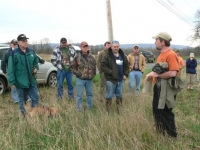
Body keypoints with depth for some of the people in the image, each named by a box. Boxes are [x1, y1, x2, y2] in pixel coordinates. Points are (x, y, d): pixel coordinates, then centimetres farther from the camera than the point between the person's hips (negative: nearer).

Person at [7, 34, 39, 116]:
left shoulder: (31, 52, 5)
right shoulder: (14, 54, -11)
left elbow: (36, 62, 20)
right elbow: (11, 69, -10)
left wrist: (36, 68, -2)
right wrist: (12, 82, -13)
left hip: (32, 81, 4)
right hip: (20, 82, -4)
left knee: (35, 98, 10)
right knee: (21, 100, 10)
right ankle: (23, 115, 27)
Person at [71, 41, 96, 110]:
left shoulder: (91, 56, 8)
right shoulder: (77, 57, -4)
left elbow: (94, 66, 19)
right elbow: (73, 67, -1)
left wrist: (93, 74, 7)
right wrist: (78, 74, -9)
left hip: (89, 79, 4)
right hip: (80, 79, -4)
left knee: (90, 94, 14)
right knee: (79, 95, 2)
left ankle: (90, 108, 28)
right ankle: (79, 109, 13)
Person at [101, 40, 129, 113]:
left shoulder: (122, 55, 10)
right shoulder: (107, 56, -9)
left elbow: (126, 65, 18)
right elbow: (103, 66, -15)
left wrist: (125, 74, 5)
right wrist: (111, 72, -21)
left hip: (120, 79, 6)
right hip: (111, 79, -6)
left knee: (119, 95, 16)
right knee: (109, 96, 1)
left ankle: (119, 109, 28)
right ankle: (108, 111, 11)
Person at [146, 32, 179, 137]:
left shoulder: (171, 54, -20)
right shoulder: (161, 54, 10)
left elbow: (173, 73, -29)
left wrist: (157, 74, -23)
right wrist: (153, 74, 2)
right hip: (158, 87, 10)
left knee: (165, 112, 2)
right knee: (156, 110, 19)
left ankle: (172, 135, 20)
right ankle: (160, 132, 36)